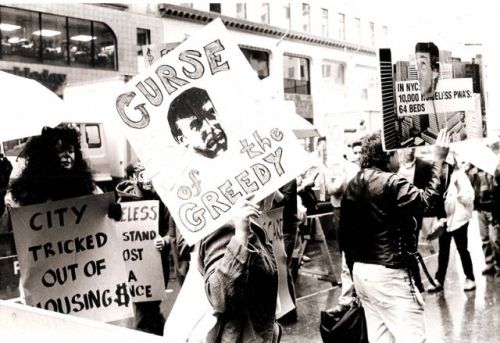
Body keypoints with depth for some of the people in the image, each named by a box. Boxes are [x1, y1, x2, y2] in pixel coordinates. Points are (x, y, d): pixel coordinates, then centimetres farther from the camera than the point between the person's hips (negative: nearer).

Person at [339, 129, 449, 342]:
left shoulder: (353, 186, 9)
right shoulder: (391, 183, -14)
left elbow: (345, 232, 12)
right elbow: (426, 200, -20)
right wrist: (438, 160, -13)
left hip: (360, 271, 8)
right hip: (388, 273, -8)